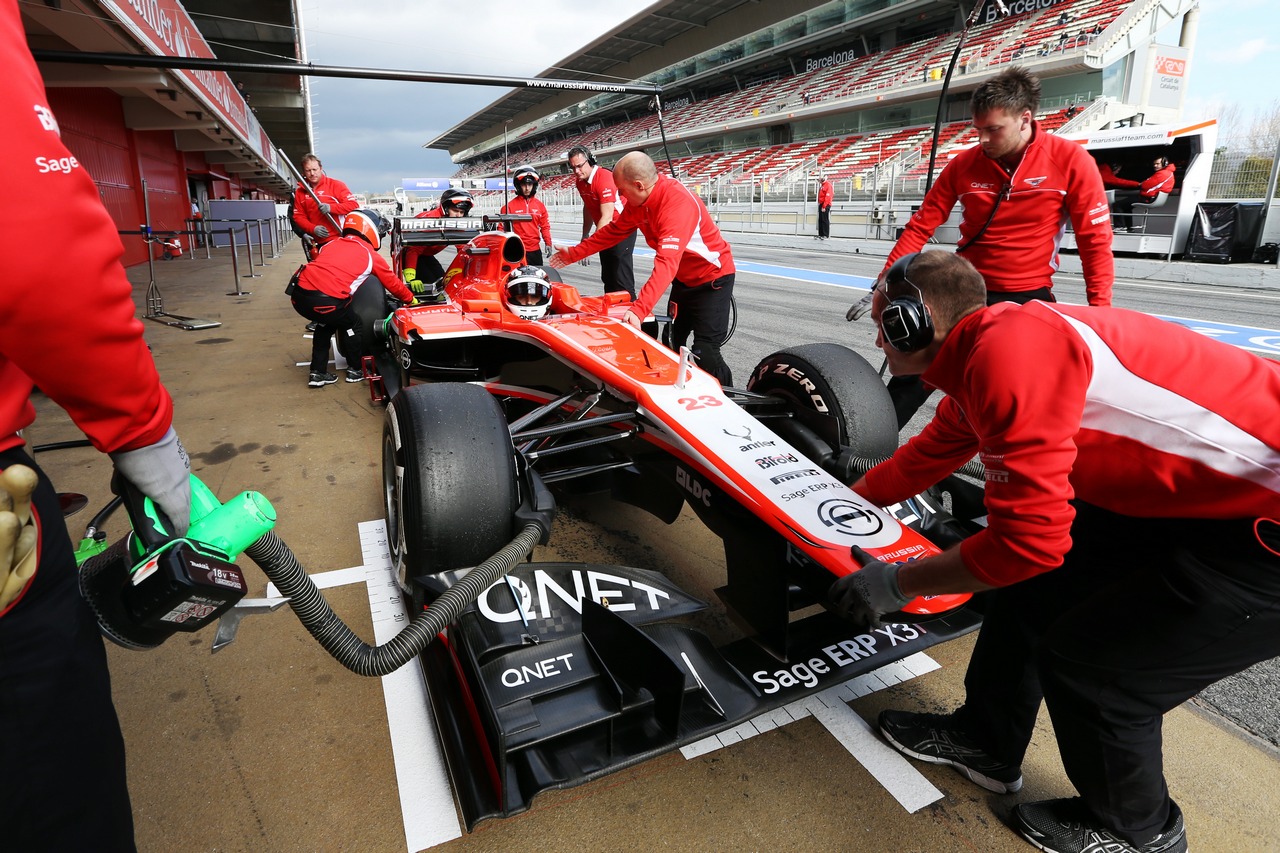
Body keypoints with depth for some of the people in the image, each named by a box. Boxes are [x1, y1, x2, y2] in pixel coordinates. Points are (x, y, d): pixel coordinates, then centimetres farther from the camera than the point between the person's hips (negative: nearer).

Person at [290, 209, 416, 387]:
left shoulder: (331, 244, 25)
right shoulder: (371, 255, 12)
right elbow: (393, 284, 23)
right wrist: (411, 299, 41)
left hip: (299, 294, 6)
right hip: (326, 300, -6)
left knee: (325, 323, 32)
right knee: (354, 325, 22)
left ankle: (317, 373, 33)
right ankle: (355, 370, 34)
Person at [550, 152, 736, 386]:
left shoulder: (677, 202, -33)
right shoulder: (638, 201, -7)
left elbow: (666, 263, -43)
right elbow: (613, 232, 9)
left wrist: (639, 309, -51)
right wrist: (573, 253, 11)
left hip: (713, 278, -9)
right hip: (683, 278, 9)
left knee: (704, 353, -15)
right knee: (673, 343, 14)